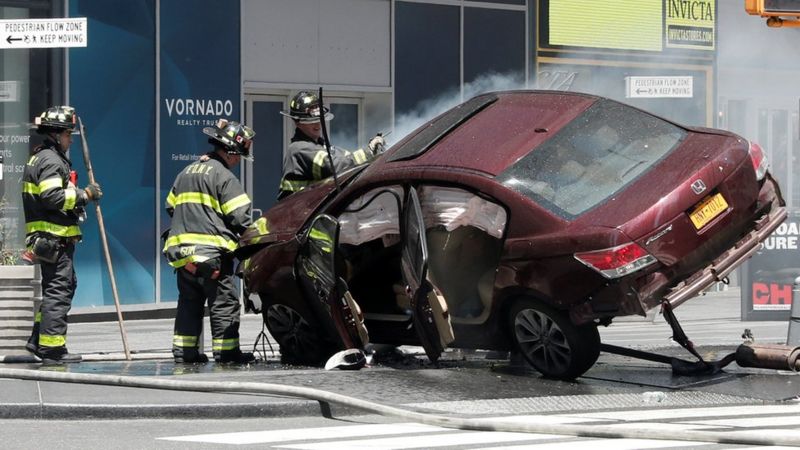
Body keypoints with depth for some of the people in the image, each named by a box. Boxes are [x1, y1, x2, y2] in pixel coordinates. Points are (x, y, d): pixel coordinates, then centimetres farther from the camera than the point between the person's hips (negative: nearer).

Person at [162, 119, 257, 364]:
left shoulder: (185, 173, 17)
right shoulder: (224, 176, -8)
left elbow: (171, 207, 22)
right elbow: (240, 217, -12)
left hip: (180, 248, 7)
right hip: (212, 251, -7)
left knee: (189, 301, 13)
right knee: (224, 301, -2)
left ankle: (183, 350, 12)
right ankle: (226, 351, -3)